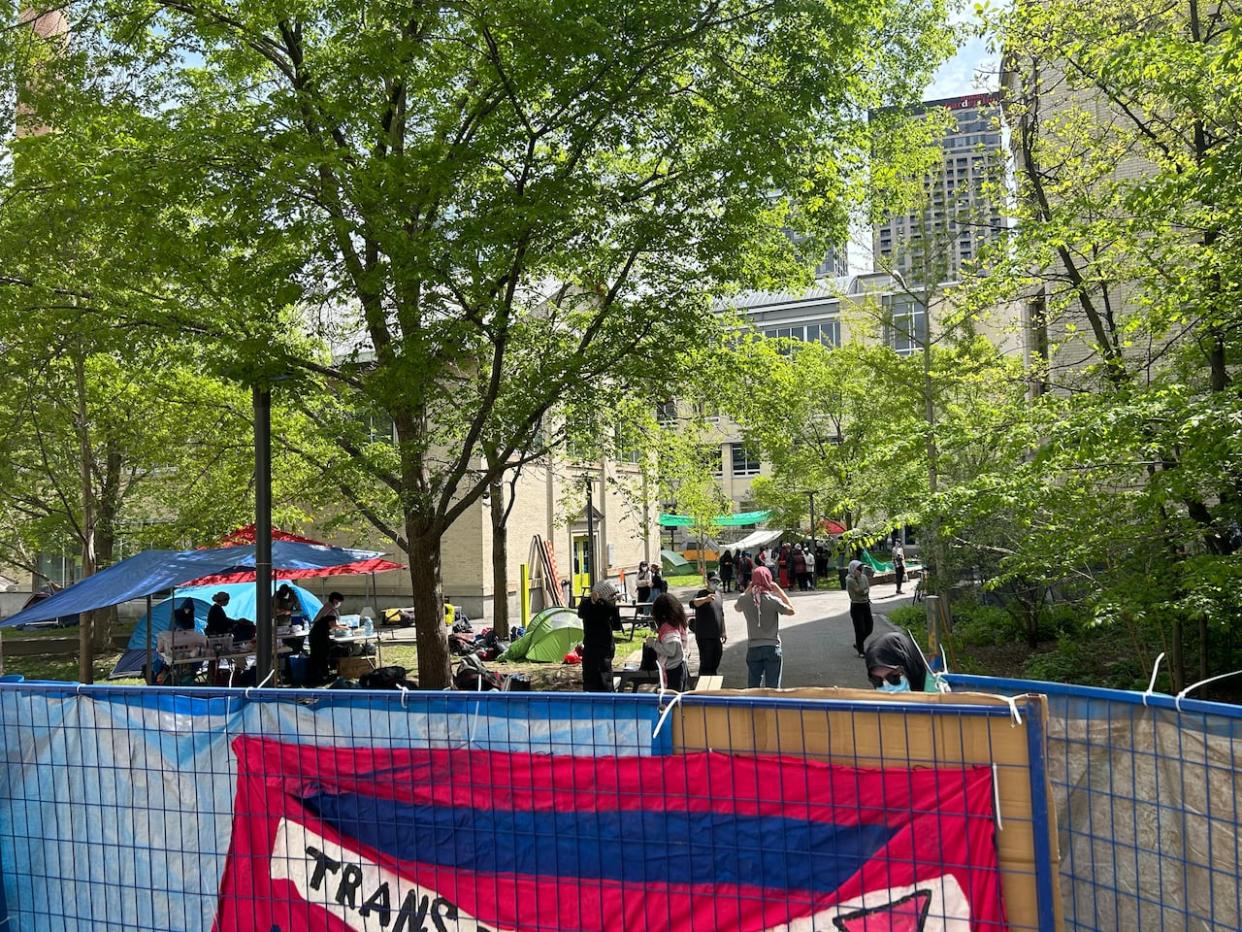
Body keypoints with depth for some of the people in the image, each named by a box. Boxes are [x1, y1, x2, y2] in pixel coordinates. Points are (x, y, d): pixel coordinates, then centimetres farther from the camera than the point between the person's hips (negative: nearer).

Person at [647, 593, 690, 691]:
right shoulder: (678, 623, 6)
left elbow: (670, 650, -27)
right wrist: (659, 636, 13)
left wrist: (653, 643, -17)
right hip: (680, 667, 9)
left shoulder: (667, 627, -20)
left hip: (672, 671, -9)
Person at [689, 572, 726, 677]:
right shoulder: (702, 594, -12)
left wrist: (723, 632, 23)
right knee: (706, 664, -5)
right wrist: (705, 599, -53)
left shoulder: (719, 594, 11)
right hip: (705, 636, -7)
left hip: (717, 636, 7)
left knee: (715, 663, 18)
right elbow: (692, 603, -35)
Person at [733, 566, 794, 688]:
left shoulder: (745, 599, -4)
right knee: (772, 689, 3)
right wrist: (780, 591, 0)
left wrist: (748, 590, 12)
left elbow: (736, 608, 19)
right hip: (772, 647, -3)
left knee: (752, 688, 11)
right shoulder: (772, 600, -14)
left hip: (753, 647, 3)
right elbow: (791, 611, -2)